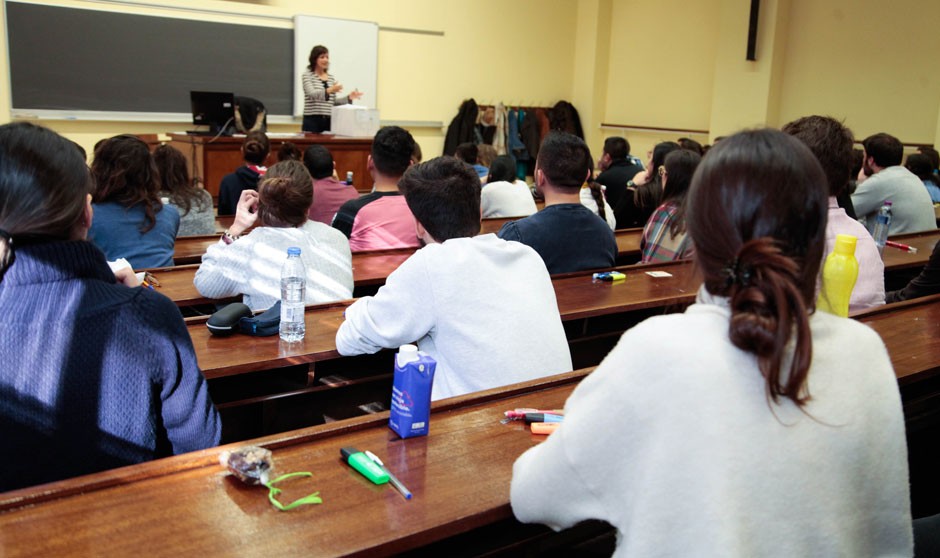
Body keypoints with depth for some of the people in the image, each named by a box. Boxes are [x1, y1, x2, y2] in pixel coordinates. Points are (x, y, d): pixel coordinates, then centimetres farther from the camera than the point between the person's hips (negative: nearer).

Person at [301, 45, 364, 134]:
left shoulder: (331, 78, 15)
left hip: (328, 120, 5)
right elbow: (312, 94, -19)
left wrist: (349, 98, 0)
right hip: (312, 120, -5)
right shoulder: (307, 75, -2)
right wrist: (329, 90, -35)